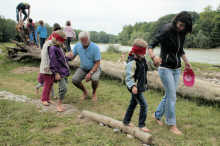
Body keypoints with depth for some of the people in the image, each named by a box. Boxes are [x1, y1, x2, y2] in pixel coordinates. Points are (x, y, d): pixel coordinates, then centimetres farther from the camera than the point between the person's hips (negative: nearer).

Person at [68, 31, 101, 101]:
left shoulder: (95, 47, -22)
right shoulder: (77, 46, -10)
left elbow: (97, 63, -20)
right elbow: (72, 56, -3)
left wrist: (90, 73, -31)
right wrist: (70, 56, -28)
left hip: (94, 68, -4)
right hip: (83, 68, 4)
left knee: (95, 78, -34)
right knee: (74, 80, -19)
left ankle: (94, 93, 0)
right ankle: (85, 92, 12)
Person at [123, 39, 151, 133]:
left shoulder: (142, 60, 7)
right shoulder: (132, 62, -22)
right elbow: (129, 77, -26)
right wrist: (132, 86, -37)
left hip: (140, 86, 10)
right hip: (135, 88, -10)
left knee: (133, 103, 19)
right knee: (143, 105, -8)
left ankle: (126, 121, 35)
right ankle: (141, 125, 5)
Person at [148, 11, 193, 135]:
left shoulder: (182, 33, 6)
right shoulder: (166, 31, -14)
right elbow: (151, 46, -18)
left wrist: (187, 62, 20)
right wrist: (153, 57, -37)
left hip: (177, 69, 7)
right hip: (166, 68, -7)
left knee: (169, 95, 12)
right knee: (172, 97, -6)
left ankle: (157, 115, 31)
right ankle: (172, 125, 7)